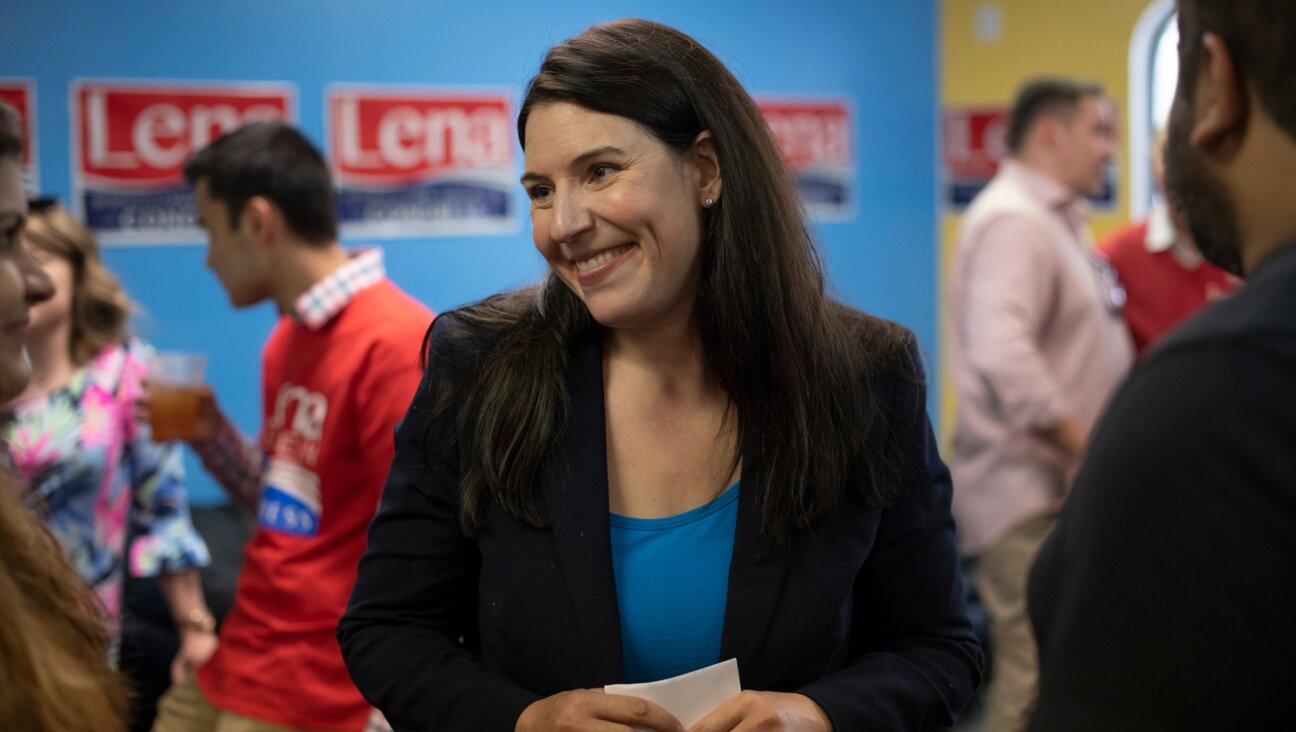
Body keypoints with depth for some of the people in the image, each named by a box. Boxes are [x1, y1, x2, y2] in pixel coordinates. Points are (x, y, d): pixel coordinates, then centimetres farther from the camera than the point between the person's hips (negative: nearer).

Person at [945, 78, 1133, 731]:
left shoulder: (1055, 218, 19)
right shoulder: (1013, 220, -14)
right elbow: (1003, 357, -27)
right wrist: (1084, 445, -23)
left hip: (1062, 485, 10)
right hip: (1028, 492, -10)